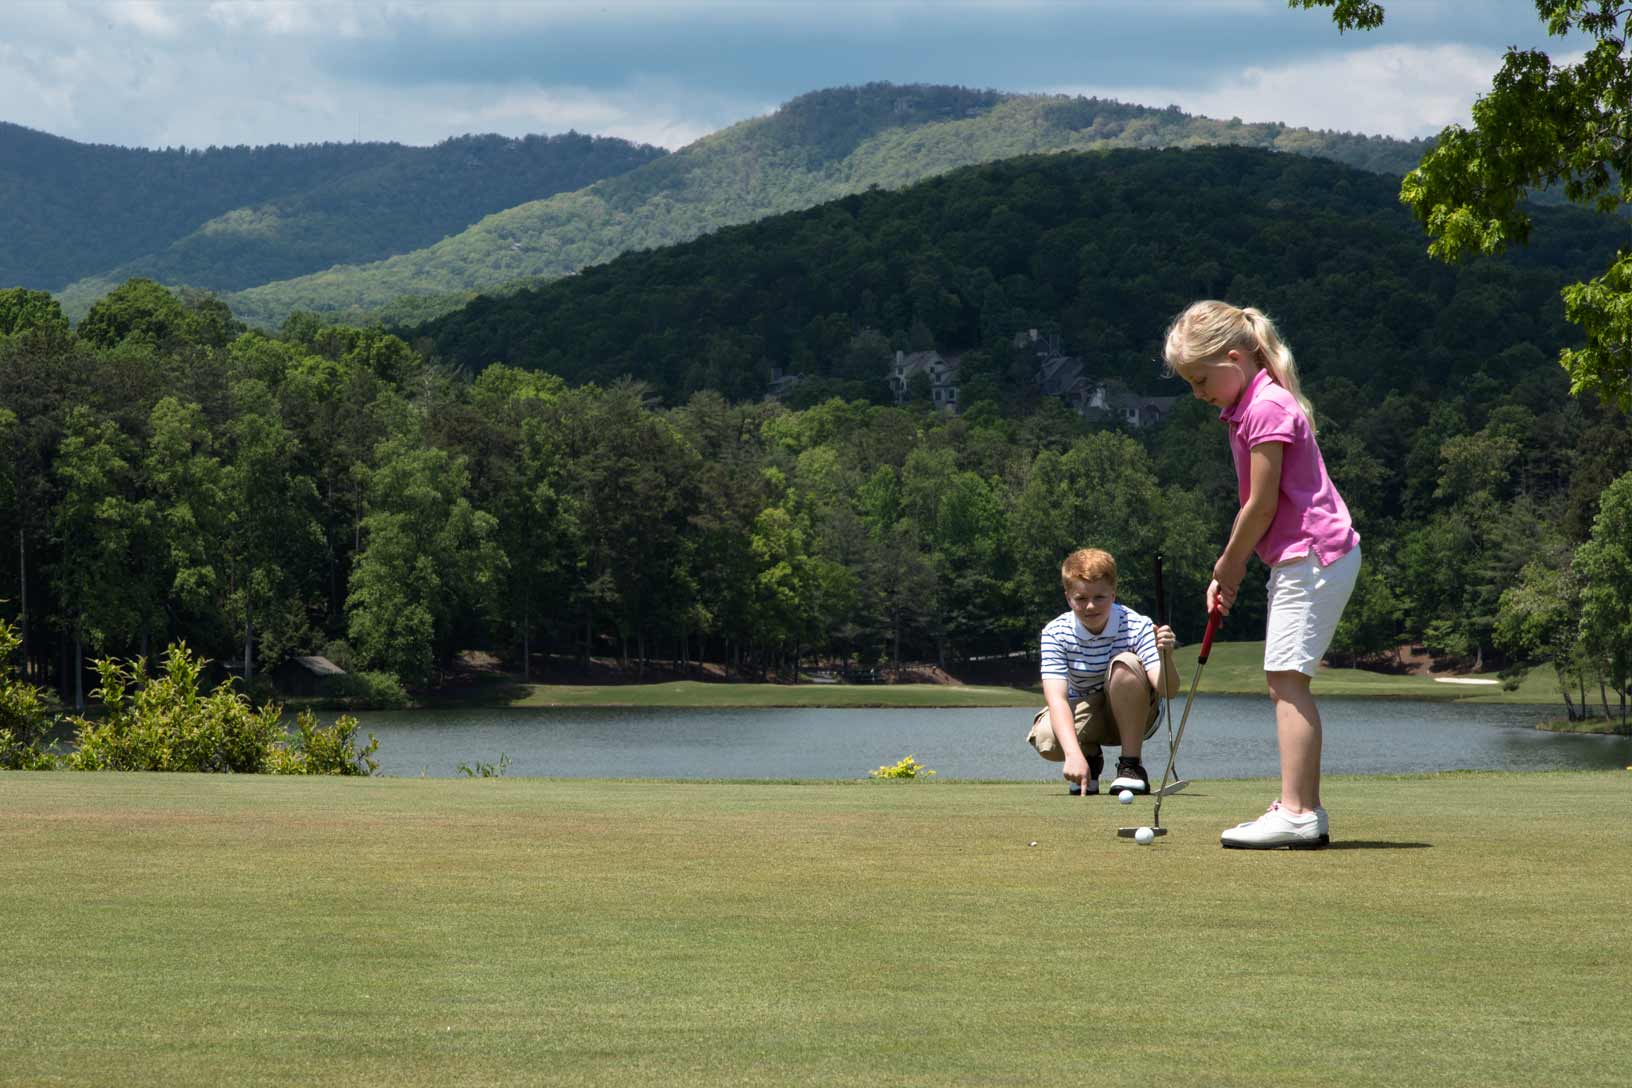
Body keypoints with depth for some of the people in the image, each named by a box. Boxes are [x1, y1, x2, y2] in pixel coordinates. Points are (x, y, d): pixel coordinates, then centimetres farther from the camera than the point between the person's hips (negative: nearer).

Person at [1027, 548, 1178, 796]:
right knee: (1046, 740, -32)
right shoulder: (1055, 633, -18)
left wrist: (1164, 657, -53)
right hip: (1085, 714, 1)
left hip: (1133, 716, -1)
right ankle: (1091, 756, 7)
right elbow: (1056, 698, -30)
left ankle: (1130, 766, -20)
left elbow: (1167, 690, -30)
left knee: (1125, 664, -32)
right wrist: (1074, 754, -45)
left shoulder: (1137, 626, -21)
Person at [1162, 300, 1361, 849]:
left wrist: (1228, 566, -3)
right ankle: (1305, 810, 15)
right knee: (1285, 679, 12)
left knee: (1286, 677, -14)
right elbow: (1258, 503, 16)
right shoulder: (1249, 408, 16)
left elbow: (1263, 504, -16)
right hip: (1302, 559, 11)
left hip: (1312, 556, -11)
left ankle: (1296, 812, -17)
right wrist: (1229, 573, 9)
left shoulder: (1266, 408, -15)